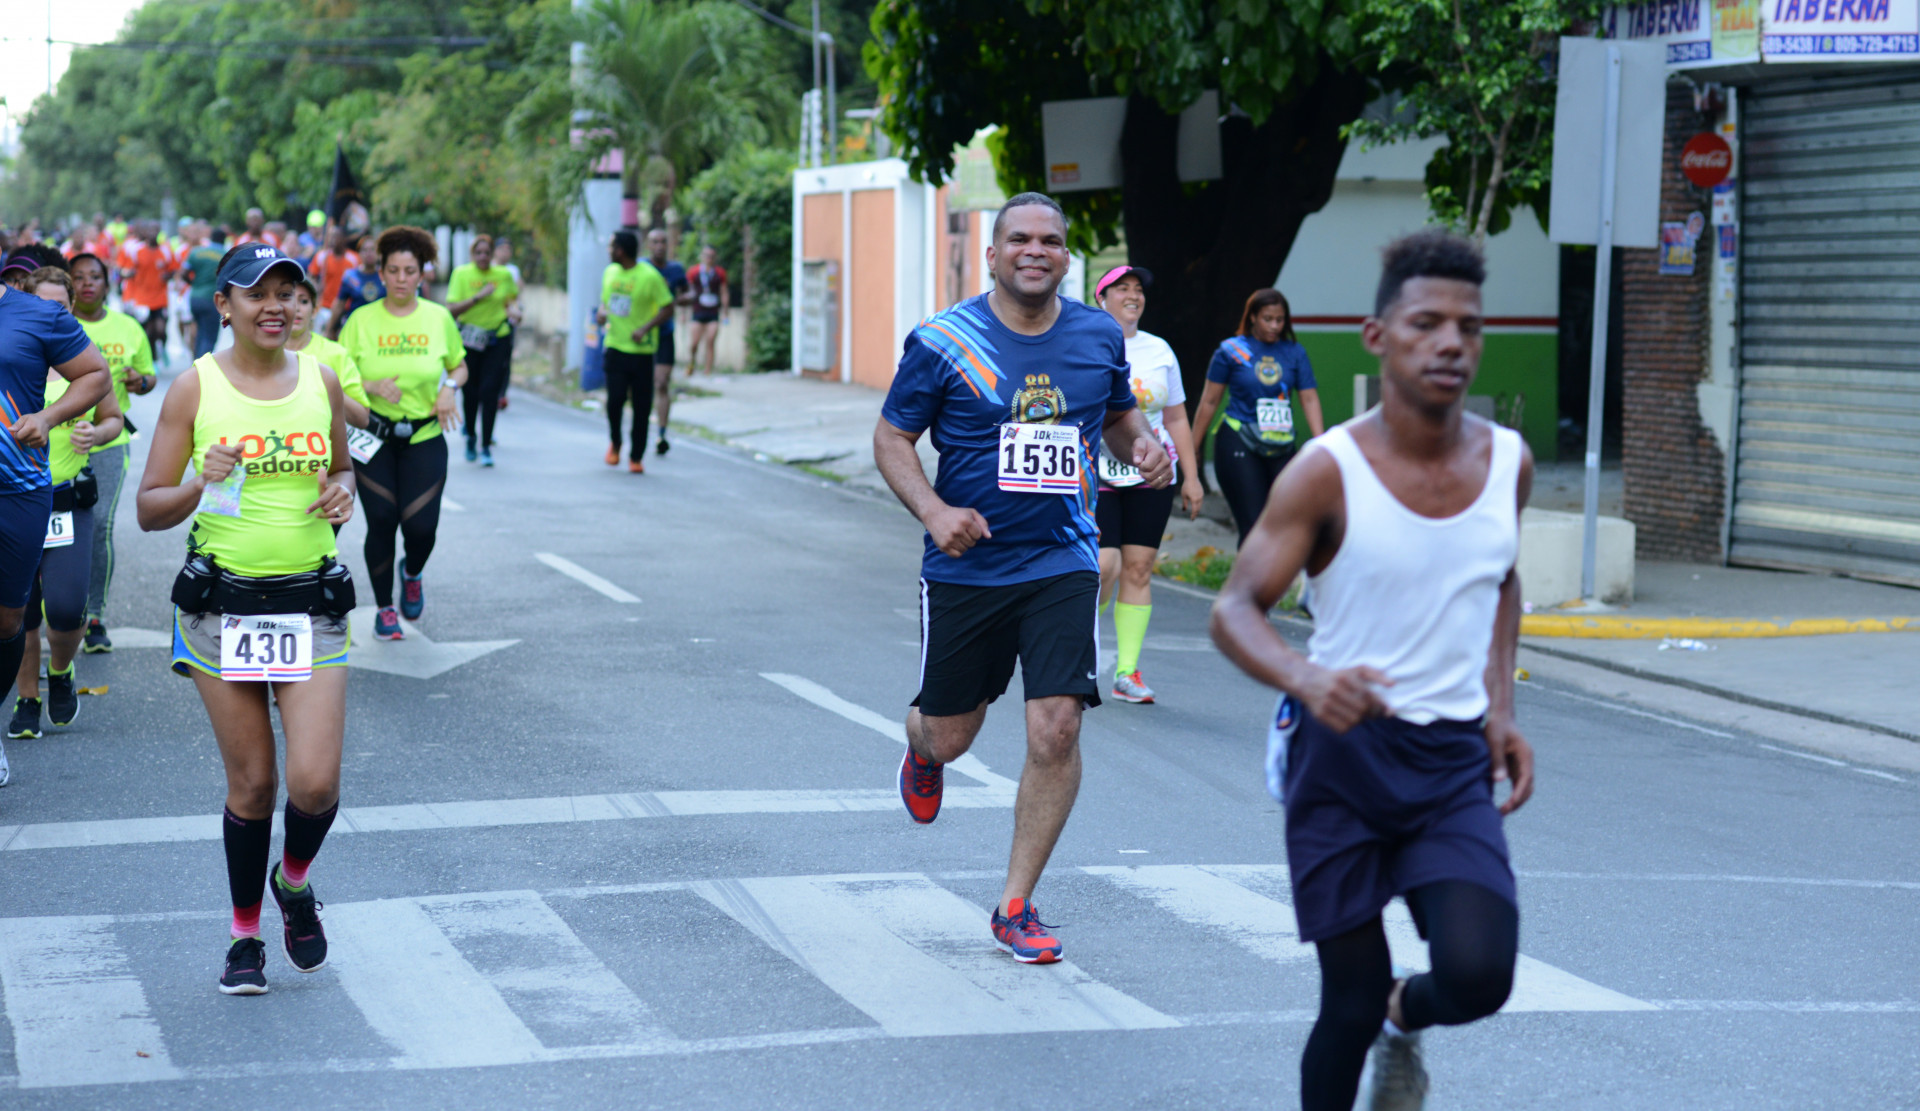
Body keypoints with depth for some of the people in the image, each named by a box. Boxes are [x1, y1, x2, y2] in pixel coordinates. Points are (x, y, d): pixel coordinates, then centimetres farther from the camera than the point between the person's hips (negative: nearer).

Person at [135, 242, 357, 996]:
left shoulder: (321, 381, 5)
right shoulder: (195, 388, -3)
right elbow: (149, 510, -1)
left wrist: (342, 490, -1)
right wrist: (202, 486, -21)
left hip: (311, 605, 2)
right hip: (223, 606, -2)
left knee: (315, 783, -9)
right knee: (251, 785, 3)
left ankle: (294, 883, 25)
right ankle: (245, 935, 24)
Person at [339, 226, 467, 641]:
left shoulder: (439, 318, 2)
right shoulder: (362, 320, -2)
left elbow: (460, 367, 15)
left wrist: (449, 386, -6)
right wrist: (373, 386, -17)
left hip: (424, 439, 1)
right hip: (373, 437, -1)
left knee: (421, 526, -9)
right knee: (381, 523, -2)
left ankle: (412, 574, 28)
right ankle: (384, 609, 17)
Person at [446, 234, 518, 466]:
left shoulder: (504, 275, 3)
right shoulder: (461, 274, -3)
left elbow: (512, 299, 23)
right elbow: (451, 309, -12)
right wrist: (477, 297, -21)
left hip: (497, 340, 0)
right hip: (469, 340, 0)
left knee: (489, 391, -10)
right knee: (470, 392, 5)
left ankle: (486, 446, -5)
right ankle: (470, 435, 33)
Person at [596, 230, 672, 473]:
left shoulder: (649, 276, -11)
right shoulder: (610, 272, 8)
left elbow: (668, 308, -7)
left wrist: (645, 329, -19)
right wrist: (602, 313, -3)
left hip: (641, 350, -4)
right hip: (615, 347, 4)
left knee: (641, 407, -1)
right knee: (615, 398, -7)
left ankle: (636, 457, 10)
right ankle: (614, 444, 18)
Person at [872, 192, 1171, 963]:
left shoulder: (1099, 337, 4)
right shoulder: (944, 341, -6)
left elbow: (1119, 414, 20)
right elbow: (891, 437, 0)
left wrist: (1142, 445, -3)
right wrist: (933, 511, -17)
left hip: (1062, 563, 1)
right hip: (965, 569, -1)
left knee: (1056, 728, -11)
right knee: (950, 736, 10)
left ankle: (1016, 907, 4)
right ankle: (918, 747, 52)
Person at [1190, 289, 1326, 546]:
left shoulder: (1295, 353, 7)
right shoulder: (1231, 350, 1)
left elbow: (1310, 399, 1)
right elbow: (1209, 401, 4)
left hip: (1281, 448, 4)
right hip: (1239, 446, -4)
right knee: (1254, 525, -11)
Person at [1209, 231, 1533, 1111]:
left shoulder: (1507, 462, 1)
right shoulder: (1328, 474, -12)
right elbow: (1234, 610, -13)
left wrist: (1500, 705, 10)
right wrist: (1303, 680, -34)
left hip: (1456, 761, 3)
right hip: (1343, 751, -3)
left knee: (1477, 976, -16)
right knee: (1351, 1004, -1)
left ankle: (1405, 1021, 20)